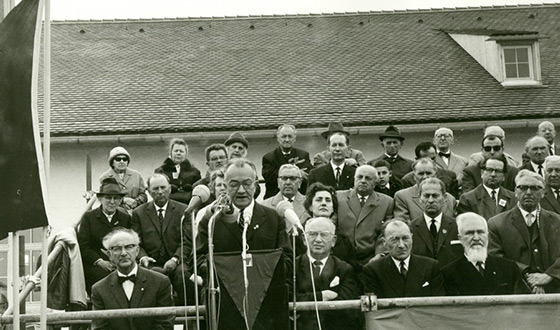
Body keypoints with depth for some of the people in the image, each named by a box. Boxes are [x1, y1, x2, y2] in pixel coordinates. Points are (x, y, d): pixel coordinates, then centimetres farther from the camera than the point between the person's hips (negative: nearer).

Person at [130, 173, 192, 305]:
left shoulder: (183, 210, 9)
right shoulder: (139, 213, 12)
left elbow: (187, 242, 2)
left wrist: (175, 259, -15)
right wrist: (143, 257, -14)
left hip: (176, 263, 0)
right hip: (152, 264, 0)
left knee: (182, 273, -33)